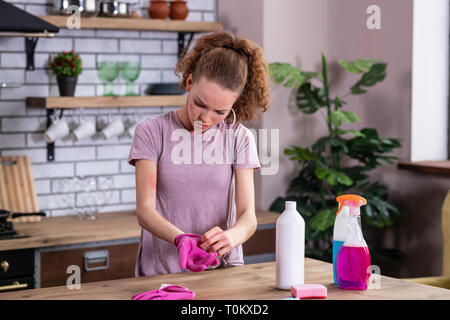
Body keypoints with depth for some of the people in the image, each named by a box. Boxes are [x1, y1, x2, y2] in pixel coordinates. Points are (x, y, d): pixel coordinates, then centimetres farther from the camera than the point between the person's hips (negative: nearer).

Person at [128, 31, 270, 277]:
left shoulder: (239, 138, 6)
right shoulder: (152, 132, 2)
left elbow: (248, 216, -1)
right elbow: (144, 210, -6)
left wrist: (230, 236, -25)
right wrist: (180, 238, -27)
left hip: (223, 269, 2)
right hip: (161, 272, -2)